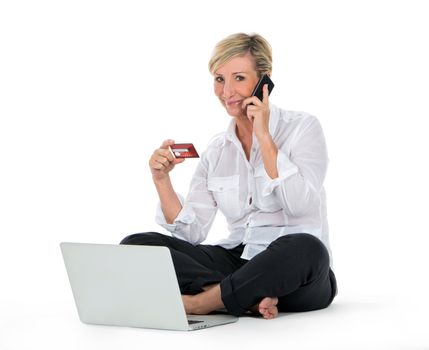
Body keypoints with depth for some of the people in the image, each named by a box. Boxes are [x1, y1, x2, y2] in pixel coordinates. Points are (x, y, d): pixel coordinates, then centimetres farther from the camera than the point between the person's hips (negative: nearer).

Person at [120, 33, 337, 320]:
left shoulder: (303, 127, 0)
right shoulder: (216, 151, 12)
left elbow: (299, 205, -17)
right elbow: (191, 233, 5)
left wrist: (264, 136, -15)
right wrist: (162, 180, -9)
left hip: (293, 274, -4)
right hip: (237, 261, 4)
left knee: (304, 248, -40)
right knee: (136, 245, -15)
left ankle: (195, 303, -27)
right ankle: (248, 298, -28)